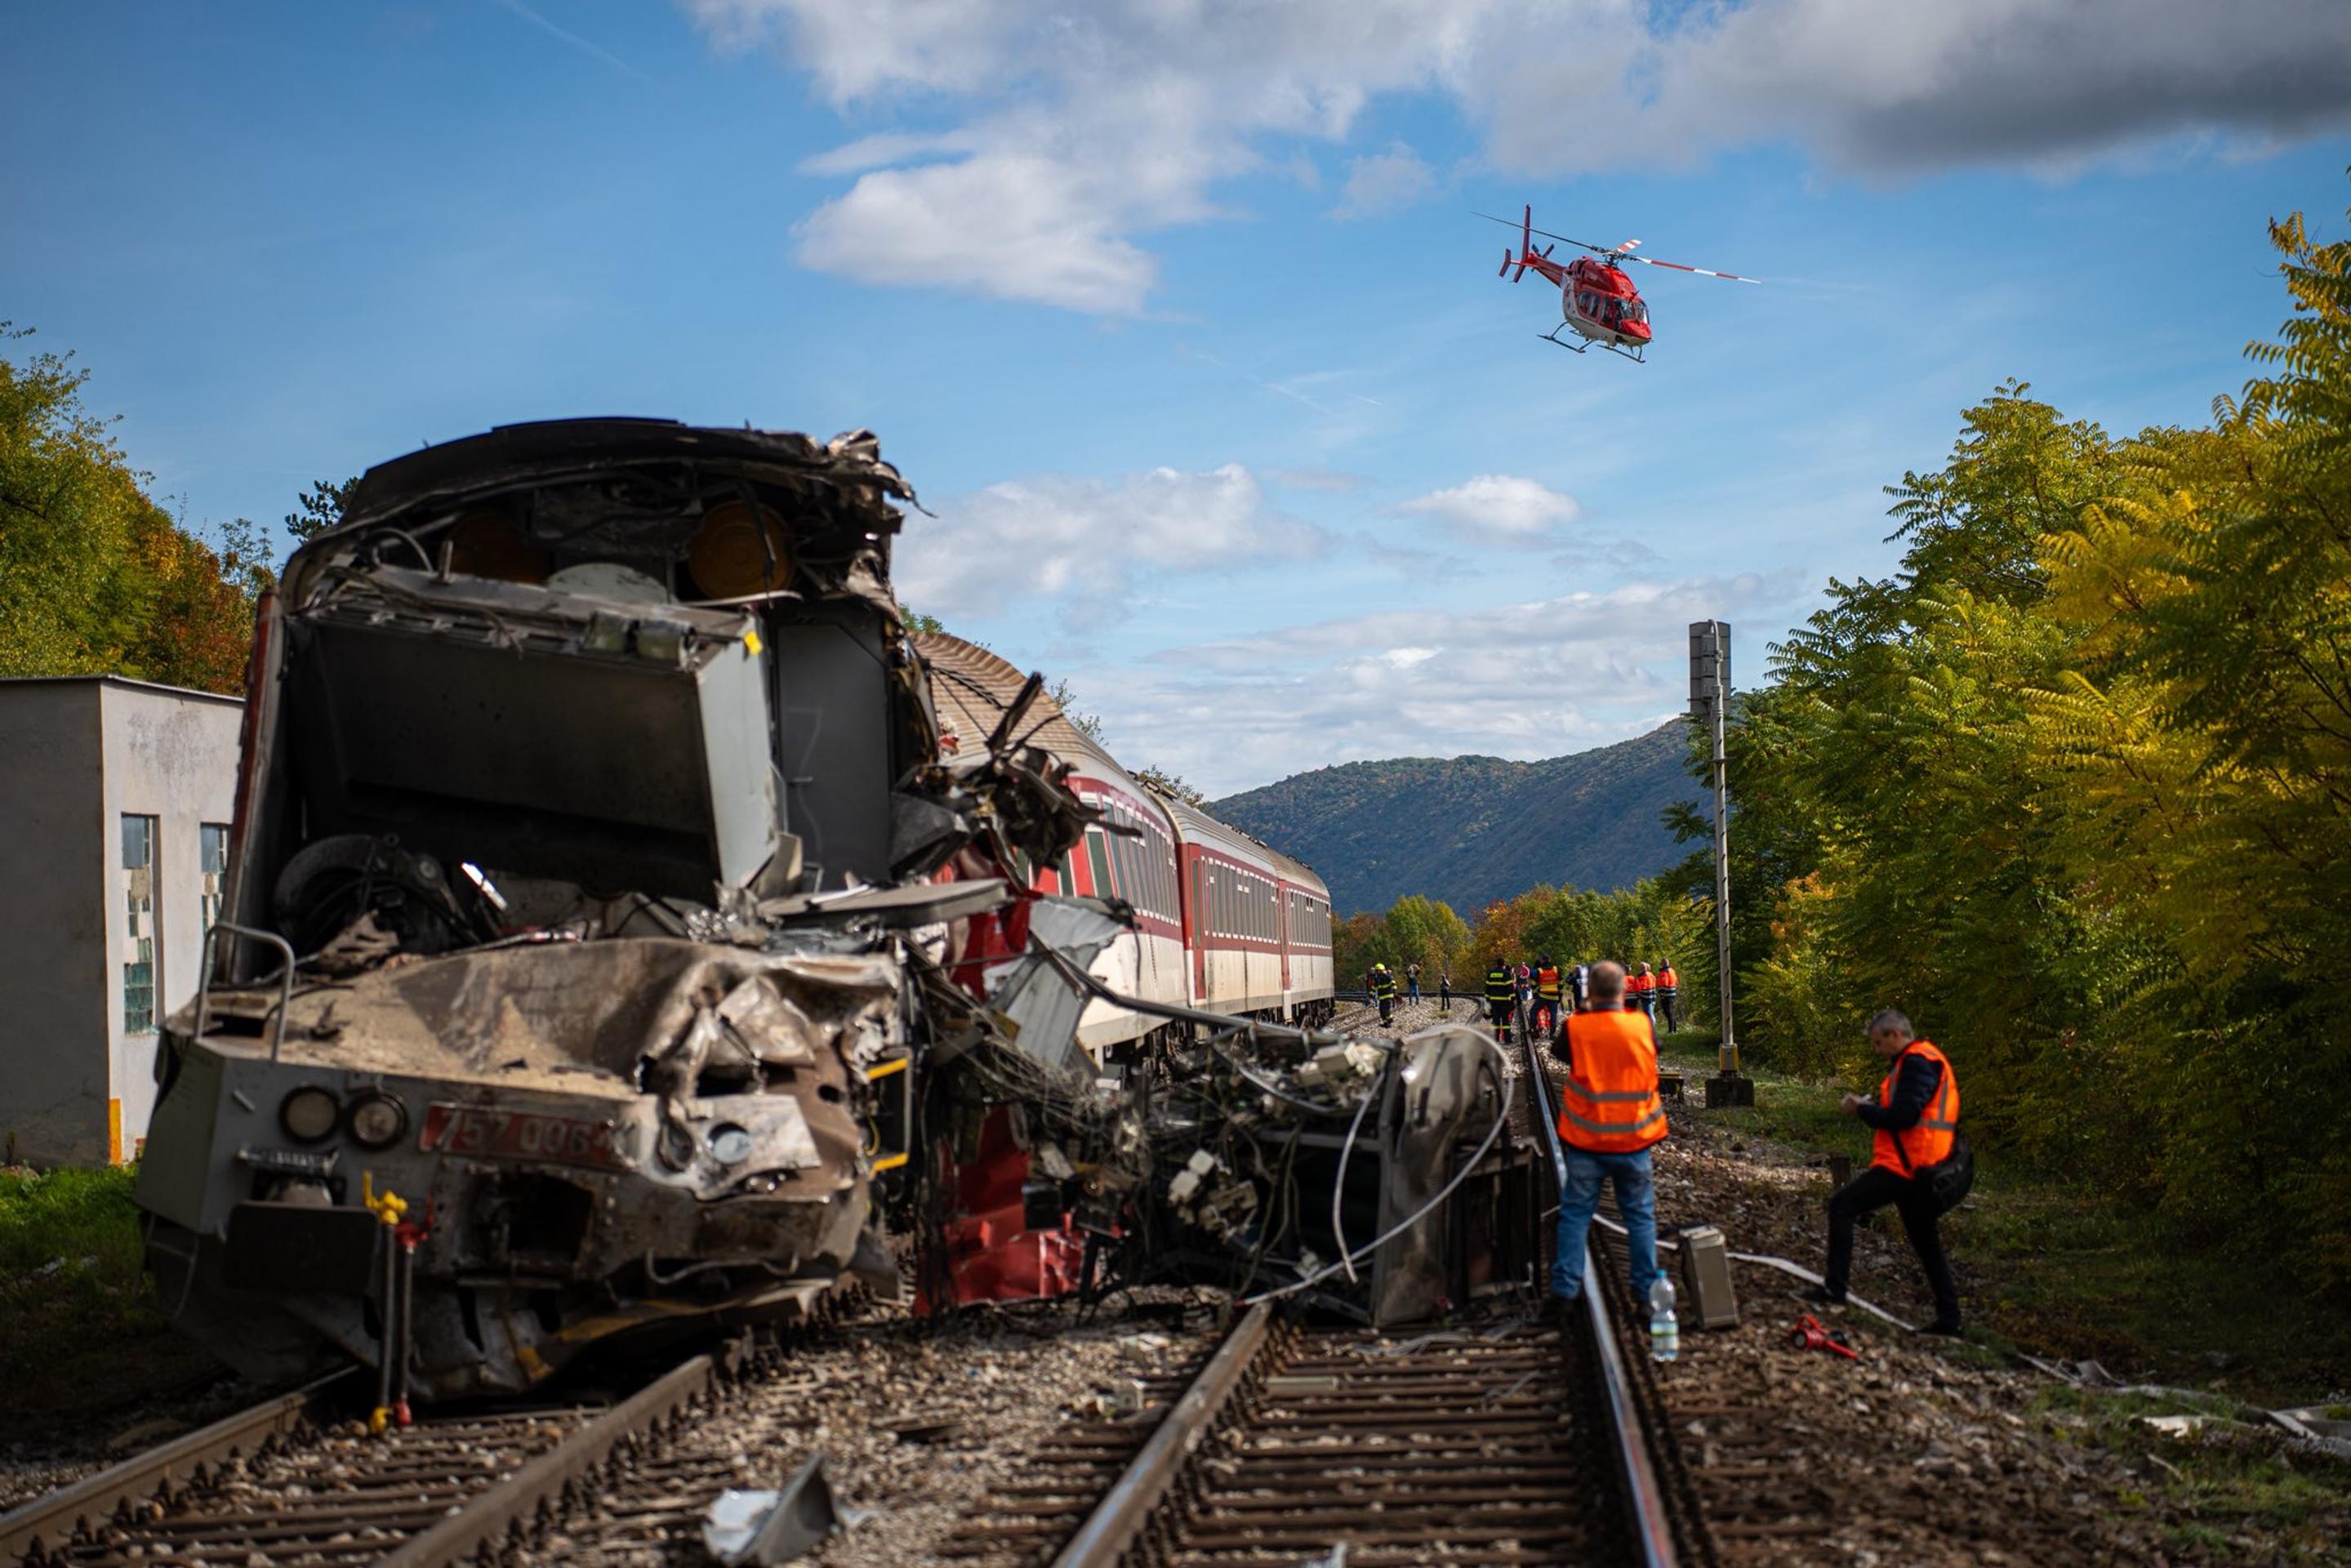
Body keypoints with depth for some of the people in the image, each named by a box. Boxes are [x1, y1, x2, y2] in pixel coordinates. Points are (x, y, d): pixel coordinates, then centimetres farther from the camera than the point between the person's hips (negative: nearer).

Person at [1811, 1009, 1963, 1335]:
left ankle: (1834, 1287, -9)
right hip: (1920, 1168, 11)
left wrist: (1862, 1110, -9)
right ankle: (1948, 1316, 15)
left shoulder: (1916, 1063, -13)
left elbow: (1903, 1116, -23)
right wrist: (1872, 1107, 9)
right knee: (1926, 1241, 14)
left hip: (1902, 1165, -11)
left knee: (1842, 1205, -7)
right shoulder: (1930, 1061, 21)